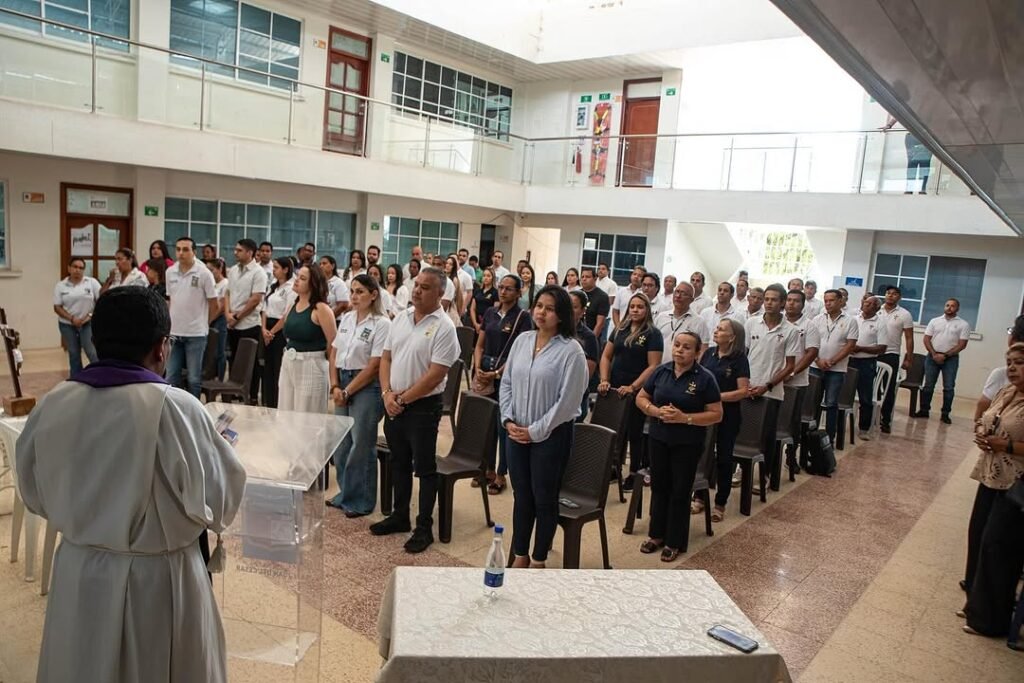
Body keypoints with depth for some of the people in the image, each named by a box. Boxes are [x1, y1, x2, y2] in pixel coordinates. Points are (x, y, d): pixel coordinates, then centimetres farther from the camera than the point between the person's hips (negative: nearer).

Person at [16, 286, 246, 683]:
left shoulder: (52, 405, -9)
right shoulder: (175, 407, -24)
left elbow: (35, 493, 6)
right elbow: (219, 500, -14)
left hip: (77, 574, 4)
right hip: (158, 579, -4)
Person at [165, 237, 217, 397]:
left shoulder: (204, 273, -10)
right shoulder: (170, 272, 4)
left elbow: (213, 303, -4)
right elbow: (170, 300, 15)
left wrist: (204, 323, 5)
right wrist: (171, 322, 14)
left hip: (196, 333, -4)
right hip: (174, 332, 4)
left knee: (194, 378, 6)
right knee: (171, 376, 9)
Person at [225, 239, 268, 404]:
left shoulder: (258, 272, -10)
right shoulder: (233, 270, 10)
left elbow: (255, 299, -15)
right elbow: (227, 293, 13)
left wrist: (237, 317, -11)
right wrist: (227, 313, -3)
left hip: (249, 324, -6)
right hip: (232, 325, 6)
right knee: (234, 359, 14)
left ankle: (252, 396, 10)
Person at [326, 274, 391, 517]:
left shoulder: (381, 323, -12)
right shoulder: (346, 318, 9)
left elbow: (374, 366, -14)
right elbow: (334, 354, 11)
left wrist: (347, 391, -11)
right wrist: (335, 386, -1)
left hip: (366, 386, -6)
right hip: (342, 383, 6)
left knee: (361, 445, 2)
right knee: (341, 443, 12)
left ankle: (361, 501, 17)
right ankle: (345, 494, 28)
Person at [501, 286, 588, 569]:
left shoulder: (570, 350, -14)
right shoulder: (522, 340, 4)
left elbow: (567, 400, -15)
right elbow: (506, 382, 9)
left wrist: (535, 431, -13)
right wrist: (508, 420, -3)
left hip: (551, 434, -5)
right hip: (517, 432, 5)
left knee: (544, 498, 8)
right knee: (521, 495, 15)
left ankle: (538, 561, 25)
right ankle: (520, 556, 31)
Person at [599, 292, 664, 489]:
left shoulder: (653, 334, -6)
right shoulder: (620, 330, 8)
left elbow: (653, 366, -12)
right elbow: (606, 356, 10)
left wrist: (632, 387, -19)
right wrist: (604, 380, -4)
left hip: (637, 392, -4)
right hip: (614, 389, 4)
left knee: (634, 433, 7)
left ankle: (634, 474, 19)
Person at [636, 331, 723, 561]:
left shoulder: (705, 378, -10)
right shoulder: (661, 371, 0)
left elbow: (716, 414, -10)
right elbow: (641, 398, 7)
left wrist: (685, 418, -22)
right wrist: (657, 411, -14)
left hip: (688, 444, -3)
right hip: (658, 439, 3)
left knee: (680, 491, 6)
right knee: (659, 486, 14)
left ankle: (675, 542, 20)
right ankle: (657, 534, 29)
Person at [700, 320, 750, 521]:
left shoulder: (739, 360, -9)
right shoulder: (708, 353, 4)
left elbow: (744, 391, -14)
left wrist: (718, 397, -20)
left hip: (728, 416, -4)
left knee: (723, 458, 7)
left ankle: (720, 503, 19)